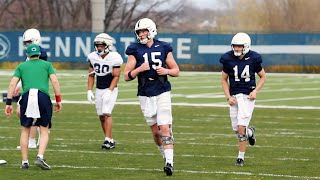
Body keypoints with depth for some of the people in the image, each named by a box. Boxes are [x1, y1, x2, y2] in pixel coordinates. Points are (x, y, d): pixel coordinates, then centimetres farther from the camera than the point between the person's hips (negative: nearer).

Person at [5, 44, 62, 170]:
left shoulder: (21, 66, 20)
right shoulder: (47, 65, 18)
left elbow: (13, 84, 10)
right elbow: (55, 81, 5)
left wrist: (8, 103, 9)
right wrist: (58, 100, 8)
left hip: (27, 96, 1)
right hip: (43, 96, -1)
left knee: (25, 131, 13)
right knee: (44, 131, 9)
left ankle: (24, 162, 12)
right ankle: (40, 157, -11)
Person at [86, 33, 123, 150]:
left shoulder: (114, 58, -13)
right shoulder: (93, 57, 3)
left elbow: (116, 76, -13)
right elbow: (91, 75, 11)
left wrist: (109, 91, -21)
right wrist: (89, 90, 2)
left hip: (110, 89, -6)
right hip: (99, 90, 6)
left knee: (106, 113, -17)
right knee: (101, 116, 4)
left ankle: (108, 140, -17)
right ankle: (110, 141, 12)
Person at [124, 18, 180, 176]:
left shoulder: (163, 48, 1)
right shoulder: (135, 50, 0)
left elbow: (176, 71, 10)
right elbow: (126, 76, -1)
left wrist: (166, 70, -11)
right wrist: (139, 69, -18)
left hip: (162, 93, -1)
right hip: (145, 96, 1)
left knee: (165, 128, -13)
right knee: (155, 131, 9)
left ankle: (169, 162, -18)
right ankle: (166, 156, 28)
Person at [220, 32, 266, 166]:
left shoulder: (253, 59, -6)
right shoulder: (228, 59, -2)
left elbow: (263, 77, 7)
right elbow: (224, 80, 8)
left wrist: (255, 91, -8)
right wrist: (228, 97, -3)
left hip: (248, 95, -3)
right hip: (234, 96, 3)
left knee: (241, 127, -11)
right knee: (236, 128, 6)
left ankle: (241, 157, 0)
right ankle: (250, 132, 42)